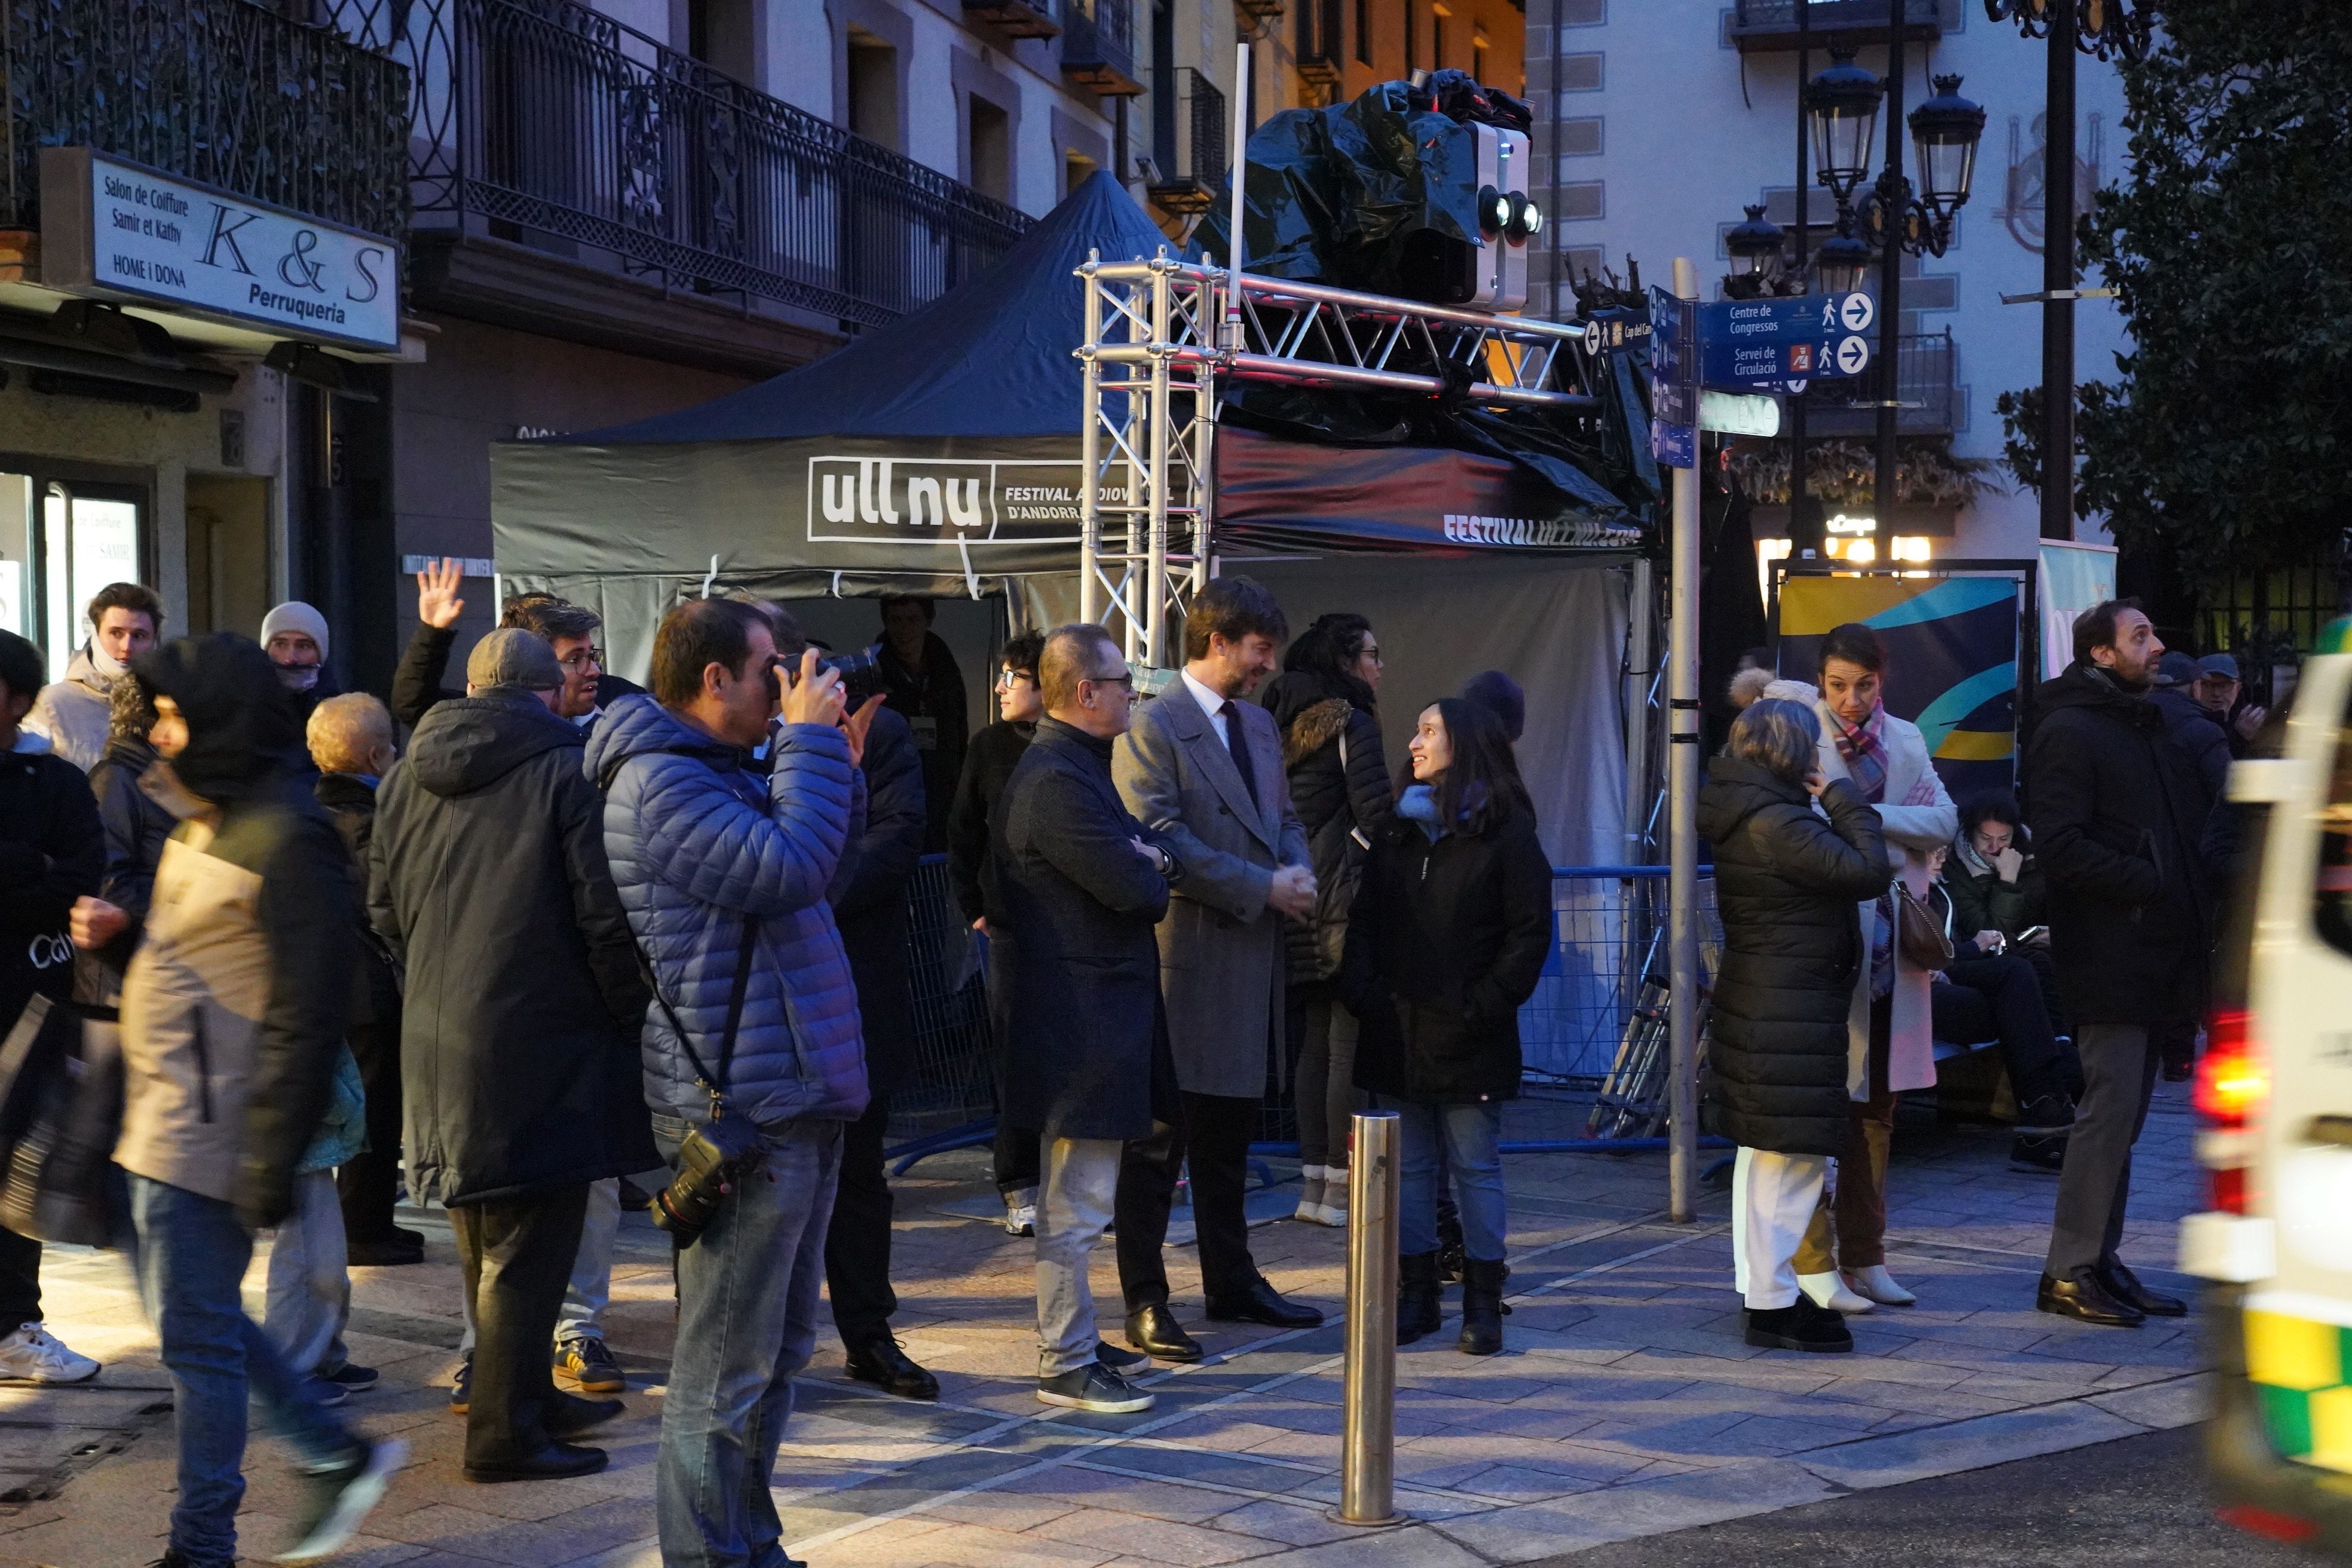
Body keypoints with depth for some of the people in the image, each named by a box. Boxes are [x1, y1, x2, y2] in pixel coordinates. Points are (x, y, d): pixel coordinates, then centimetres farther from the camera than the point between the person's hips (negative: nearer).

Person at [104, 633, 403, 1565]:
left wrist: (268, 1162, -21)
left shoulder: (286, 840, -18)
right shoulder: (213, 818, 12)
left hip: (207, 1130, -10)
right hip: (161, 1116, 10)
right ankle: (336, 1457, 28)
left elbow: (305, 1014, -21)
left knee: (196, 1333, -1)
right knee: (189, 1315, 18)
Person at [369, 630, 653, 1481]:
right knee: (530, 1240, -2)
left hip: (437, 1040, 7)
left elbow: (383, 907, 16)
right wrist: (629, 1014, -1)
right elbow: (606, 915, -11)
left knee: (484, 1239, 17)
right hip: (540, 1036, -7)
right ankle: (505, 1429, -1)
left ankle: (525, 1396, 29)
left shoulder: (406, 777, 10)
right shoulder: (566, 771, -9)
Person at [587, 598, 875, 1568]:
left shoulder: (718, 774, 19)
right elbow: (784, 870, -24)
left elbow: (810, 860, 24)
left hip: (796, 1102, 11)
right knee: (727, 1368, -4)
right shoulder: (661, 782, -15)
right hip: (741, 1112, -11)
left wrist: (835, 764, 12)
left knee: (779, 1349, 19)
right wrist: (810, 744, -15)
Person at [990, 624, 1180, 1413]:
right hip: (1080, 1024, -11)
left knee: (1075, 1202, 19)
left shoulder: (1075, 769, 16)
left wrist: (1152, 858, -9)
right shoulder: (1057, 783, -21)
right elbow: (1134, 889, -24)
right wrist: (1153, 871, -1)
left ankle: (1073, 1340, 29)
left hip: (1098, 1014, 11)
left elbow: (1151, 856, 14)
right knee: (1075, 1207, -3)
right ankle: (1066, 1367, 4)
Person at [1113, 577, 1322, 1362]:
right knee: (1159, 1141, -2)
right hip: (1185, 960, -8)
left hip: (1252, 957, 8)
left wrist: (1298, 870, -2)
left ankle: (1232, 1283, 26)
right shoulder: (1152, 728, -11)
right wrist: (1264, 887, -18)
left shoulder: (1259, 723, 16)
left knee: (1229, 1136, 17)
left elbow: (1284, 817, 22)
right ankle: (1145, 1303, 4)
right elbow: (1162, 841, -19)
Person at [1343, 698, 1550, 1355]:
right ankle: (1415, 1293, 17)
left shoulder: (1505, 832, -3)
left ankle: (1483, 1300, 9)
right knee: (1407, 1165, 9)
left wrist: (1485, 1004, -13)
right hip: (1397, 1031, 5)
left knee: (1476, 1167, 1)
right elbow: (1365, 920, 13)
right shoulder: (1397, 831, 13)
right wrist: (1362, 992, -2)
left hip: (1468, 1036, -5)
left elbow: (1530, 931, -6)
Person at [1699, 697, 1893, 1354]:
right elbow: (1867, 871, -21)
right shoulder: (1778, 824, -21)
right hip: (1788, 1015, -11)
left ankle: (1761, 1287, 28)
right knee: (1791, 1157, -6)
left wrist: (1830, 802, 9)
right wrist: (1843, 800, -11)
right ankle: (1774, 1305, -3)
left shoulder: (1745, 818, 11)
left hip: (1755, 1004, 11)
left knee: (1763, 1154, 19)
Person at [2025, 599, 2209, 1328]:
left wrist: (2194, 905, 8)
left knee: (2122, 1112, 11)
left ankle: (2099, 1261, 17)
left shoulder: (2148, 728, 21)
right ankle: (2069, 1272, -4)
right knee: (2111, 1108, -9)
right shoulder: (2067, 733, -9)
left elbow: (2184, 831, 26)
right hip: (2107, 958, -9)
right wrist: (2150, 886, -20)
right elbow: (2062, 845, -19)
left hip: (2152, 956, 9)